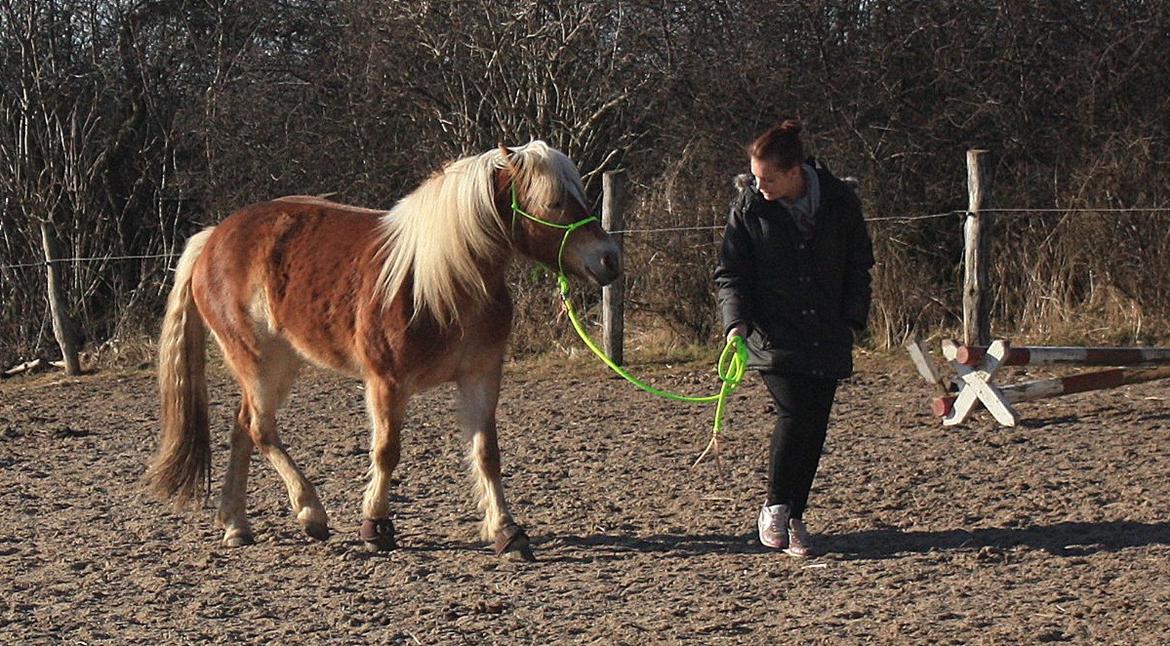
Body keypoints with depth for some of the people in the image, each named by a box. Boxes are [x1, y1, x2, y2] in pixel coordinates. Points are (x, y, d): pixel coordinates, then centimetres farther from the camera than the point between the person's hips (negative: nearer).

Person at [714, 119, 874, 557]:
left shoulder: (840, 203, -1)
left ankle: (793, 517, 13)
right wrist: (735, 322, -14)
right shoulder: (748, 208, -4)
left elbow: (859, 266, 10)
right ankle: (774, 508, 0)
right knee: (795, 413, -18)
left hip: (827, 337, 2)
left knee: (815, 425, 0)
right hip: (774, 336, -2)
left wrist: (853, 320, 2)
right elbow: (729, 274, 1)